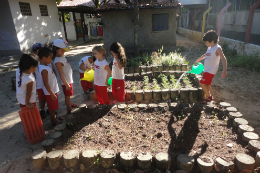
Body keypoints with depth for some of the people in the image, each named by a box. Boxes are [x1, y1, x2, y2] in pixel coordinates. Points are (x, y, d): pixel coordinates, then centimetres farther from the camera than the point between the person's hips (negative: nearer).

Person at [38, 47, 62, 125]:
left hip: (53, 90, 9)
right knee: (51, 107, 10)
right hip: (50, 93, -9)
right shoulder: (44, 70, -27)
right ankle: (54, 120, 26)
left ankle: (54, 116, 42)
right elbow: (46, 84, -25)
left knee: (53, 106, 25)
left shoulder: (46, 66, 3)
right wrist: (52, 94, -20)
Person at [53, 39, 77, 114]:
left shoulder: (62, 56, 0)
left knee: (68, 95, 25)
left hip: (69, 79, 8)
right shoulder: (58, 61, -25)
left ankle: (70, 104, 45)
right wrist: (66, 84, -22)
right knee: (67, 95, 6)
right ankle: (69, 110, 20)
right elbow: (61, 74, -25)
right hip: (65, 81, -8)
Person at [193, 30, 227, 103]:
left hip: (211, 71, -8)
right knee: (207, 84, 14)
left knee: (201, 83, -12)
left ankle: (209, 96, 5)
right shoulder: (209, 48, 10)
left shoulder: (217, 48, -15)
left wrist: (224, 71, -33)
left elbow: (223, 59, -23)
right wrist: (197, 60, 43)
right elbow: (205, 55, 30)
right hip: (206, 70, 8)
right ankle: (208, 97, 26)